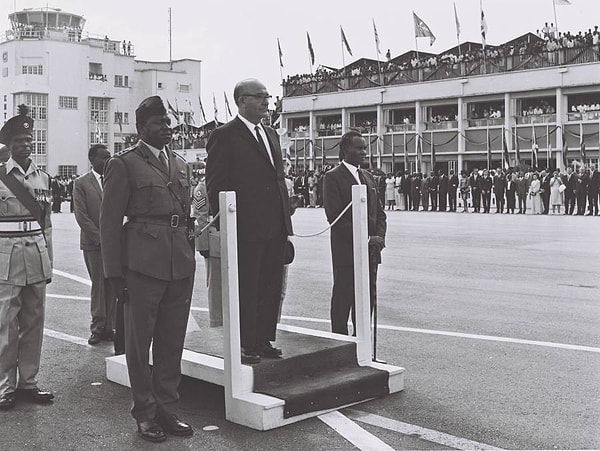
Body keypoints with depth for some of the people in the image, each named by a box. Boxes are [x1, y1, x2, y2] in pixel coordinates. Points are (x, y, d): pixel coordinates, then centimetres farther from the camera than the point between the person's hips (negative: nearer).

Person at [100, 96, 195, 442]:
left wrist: (190, 257, 13)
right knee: (140, 342, 5)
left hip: (181, 265, 6)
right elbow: (110, 222, -5)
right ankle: (145, 413, 18)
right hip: (143, 264, -5)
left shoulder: (181, 165, 16)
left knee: (172, 342, 11)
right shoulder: (124, 164, -2)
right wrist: (114, 272, -9)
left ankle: (166, 408, 24)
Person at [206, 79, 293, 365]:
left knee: (271, 288, 12)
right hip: (246, 229, -7)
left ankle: (263, 340, 23)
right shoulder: (224, 136, -6)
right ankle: (245, 345, 10)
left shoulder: (271, 135, 18)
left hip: (275, 228, 8)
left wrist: (286, 219, 14)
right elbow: (216, 186, -9)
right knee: (246, 290, 1)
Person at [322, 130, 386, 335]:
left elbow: (379, 213, 16)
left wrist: (379, 237, -3)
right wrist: (365, 239, -17)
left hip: (370, 251, 6)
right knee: (343, 300, 0)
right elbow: (335, 216, -14)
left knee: (368, 299, 9)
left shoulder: (369, 178, 16)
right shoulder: (333, 177, -6)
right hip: (346, 250, -6)